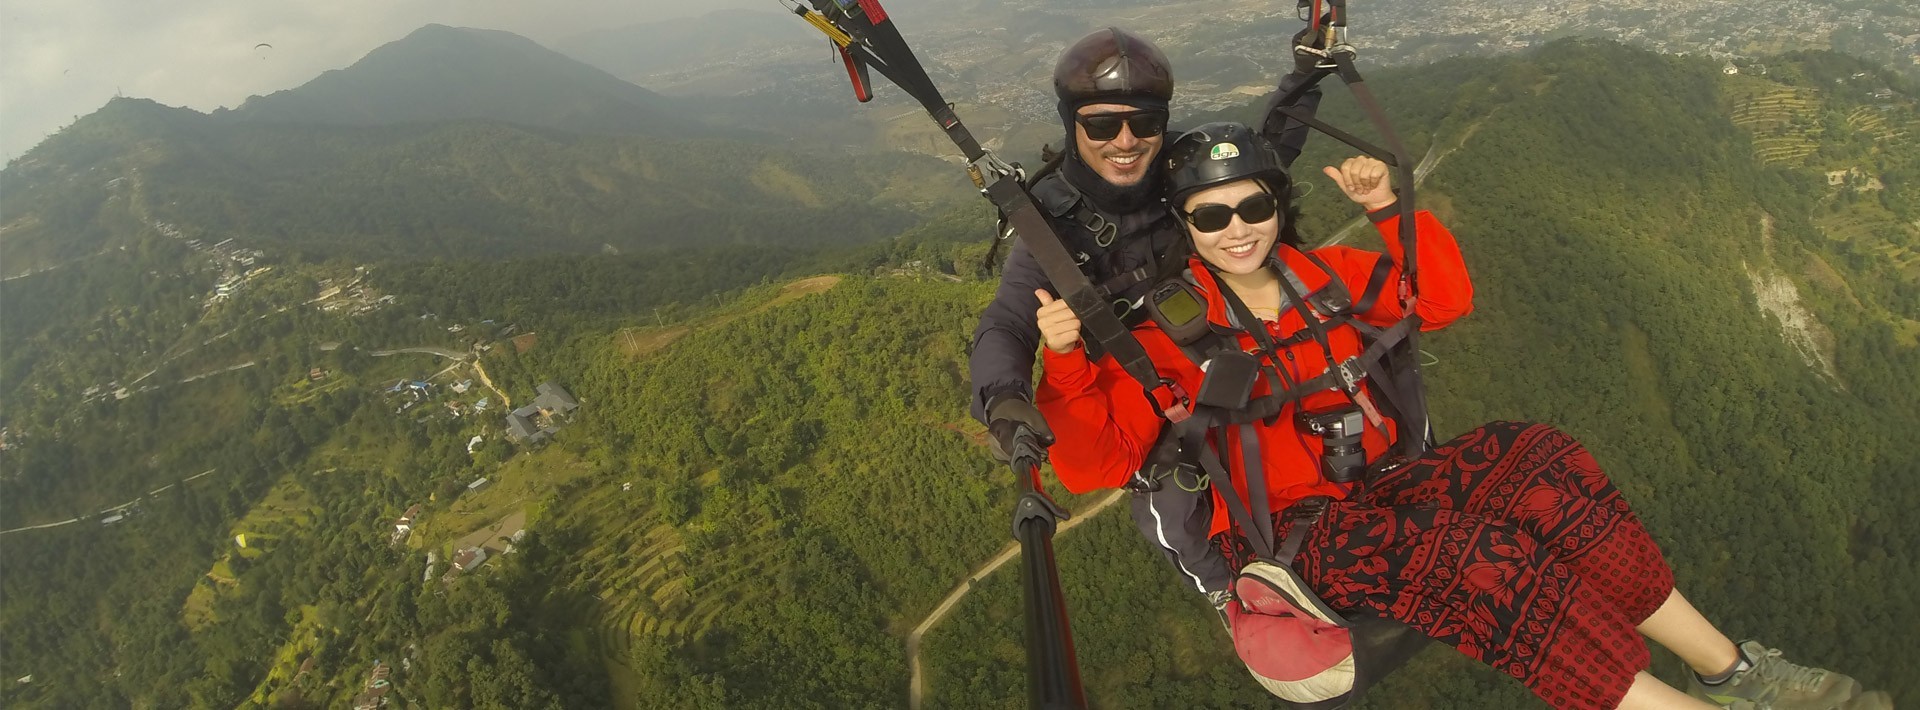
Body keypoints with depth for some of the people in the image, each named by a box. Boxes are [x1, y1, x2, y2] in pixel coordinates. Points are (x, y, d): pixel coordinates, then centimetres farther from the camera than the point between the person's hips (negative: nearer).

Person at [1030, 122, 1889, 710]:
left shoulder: (1321, 278, 8)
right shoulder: (1167, 333, -10)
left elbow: (1446, 297, 14)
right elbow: (1094, 459, -18)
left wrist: (1389, 210, 0)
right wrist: (1066, 362, -37)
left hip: (1373, 492, 6)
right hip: (1285, 539, -6)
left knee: (1535, 461, -16)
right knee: (1470, 553, -31)